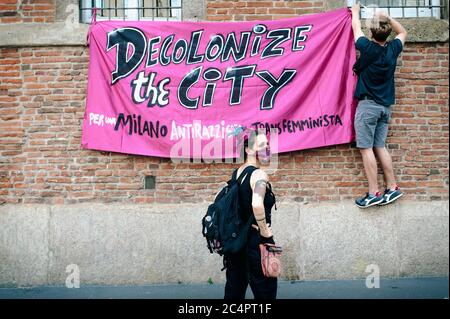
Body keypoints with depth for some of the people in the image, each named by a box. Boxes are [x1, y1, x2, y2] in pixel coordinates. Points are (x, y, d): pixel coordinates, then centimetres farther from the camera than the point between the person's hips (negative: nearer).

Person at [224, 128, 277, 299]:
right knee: (264, 291, 3)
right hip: (256, 241, -8)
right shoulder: (259, 174, -15)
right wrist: (264, 230, -19)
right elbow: (257, 204, -32)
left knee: (234, 291, 15)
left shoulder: (237, 173, 9)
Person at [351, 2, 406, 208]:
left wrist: (355, 11, 27)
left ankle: (374, 193, -8)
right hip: (385, 106, 6)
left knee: (366, 148, -5)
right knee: (380, 147, 10)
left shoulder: (367, 47, -11)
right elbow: (403, 32, 25)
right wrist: (387, 17, 19)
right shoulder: (393, 49, 1)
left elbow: (356, 28, 9)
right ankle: (392, 188, 9)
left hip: (368, 105, -6)